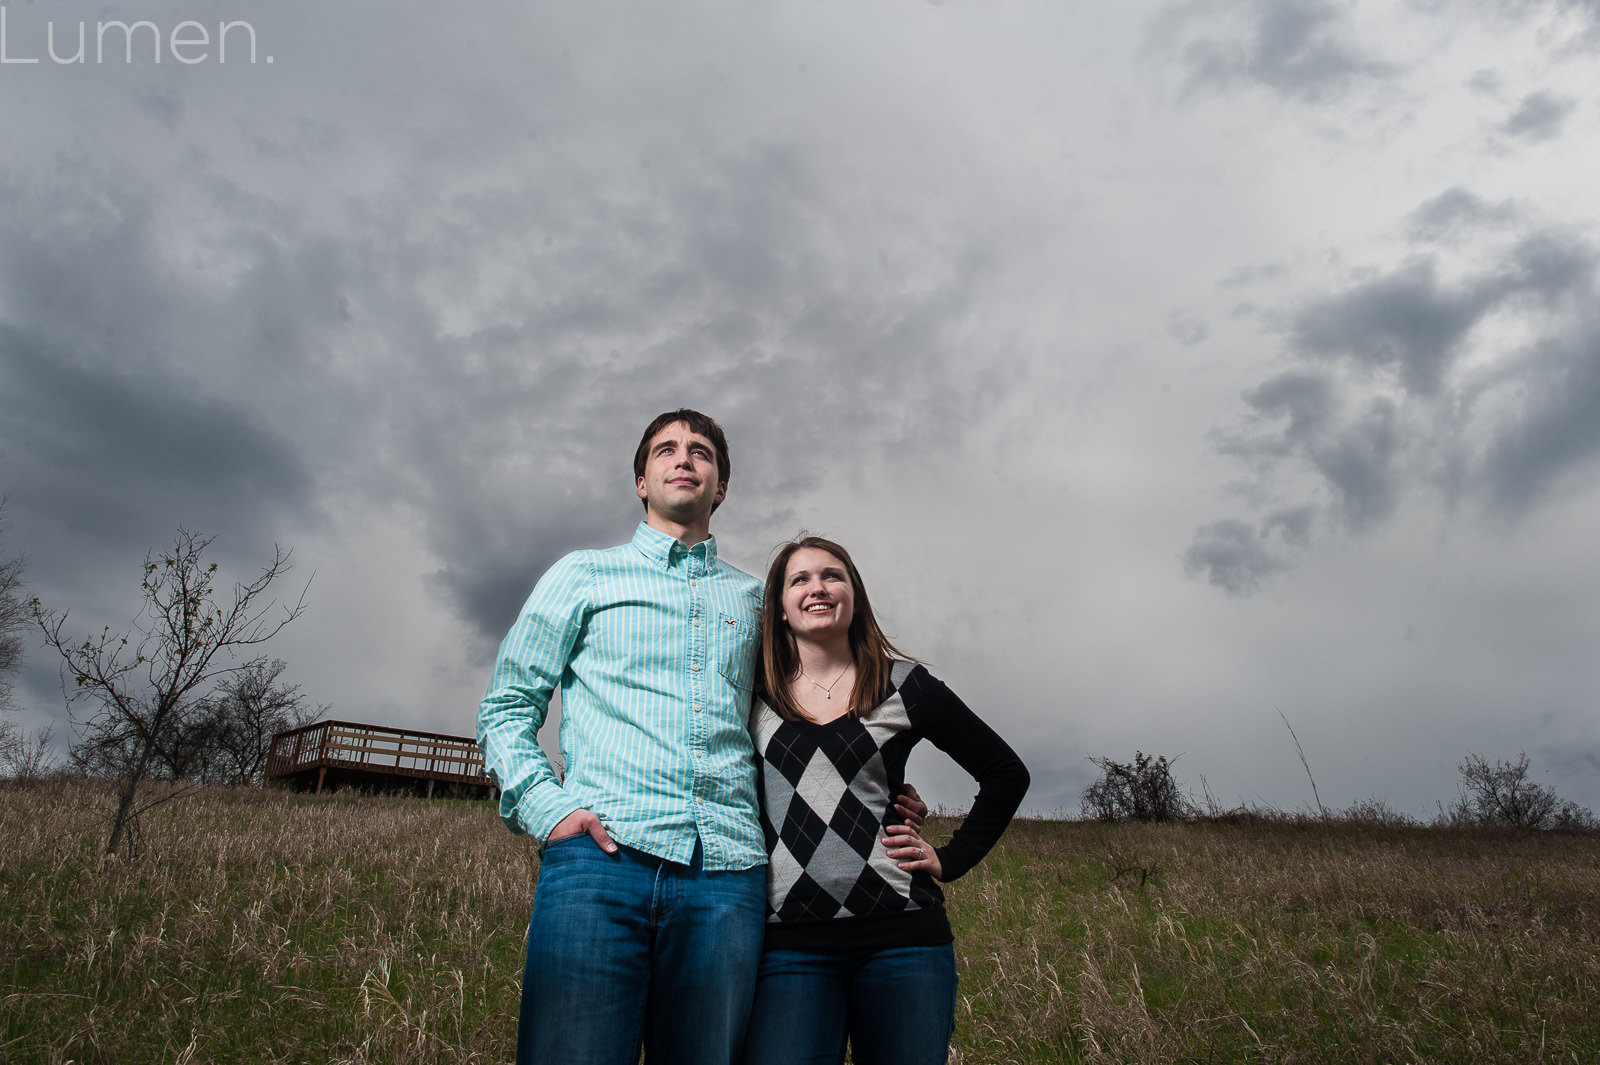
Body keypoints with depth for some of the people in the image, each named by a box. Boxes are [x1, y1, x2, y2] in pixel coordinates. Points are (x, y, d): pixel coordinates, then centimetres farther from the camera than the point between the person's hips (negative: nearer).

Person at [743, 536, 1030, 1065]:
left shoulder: (905, 685, 6)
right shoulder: (751, 691, 8)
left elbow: (1006, 773, 14)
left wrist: (949, 859, 6)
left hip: (901, 937, 0)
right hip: (788, 940, 0)